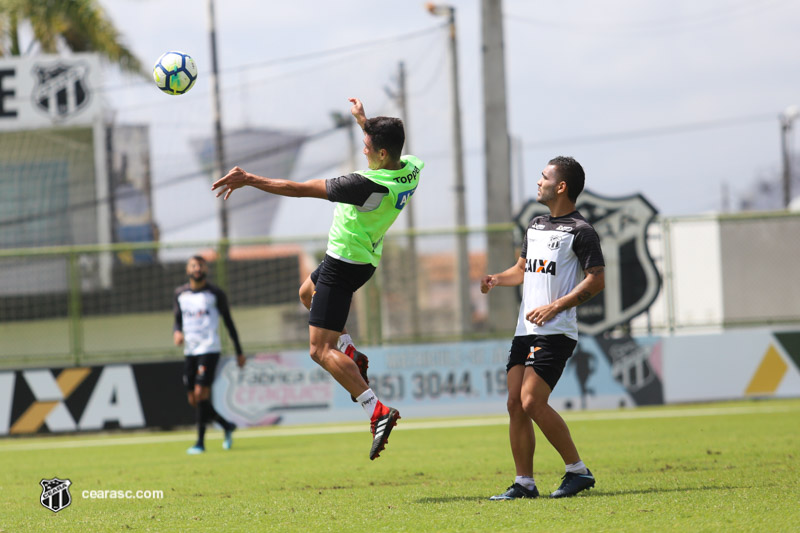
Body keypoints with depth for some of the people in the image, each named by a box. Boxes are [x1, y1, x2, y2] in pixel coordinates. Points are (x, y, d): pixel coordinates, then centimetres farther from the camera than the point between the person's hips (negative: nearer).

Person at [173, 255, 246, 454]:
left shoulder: (216, 294, 1)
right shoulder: (180, 294, 11)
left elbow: (228, 321, 7)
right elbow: (178, 321, 16)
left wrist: (239, 351, 9)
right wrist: (176, 332, -9)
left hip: (209, 349, -5)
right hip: (190, 351, 5)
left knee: (200, 393, -16)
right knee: (193, 400, 3)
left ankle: (200, 442, -12)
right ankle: (226, 426, 25)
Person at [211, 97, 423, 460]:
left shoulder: (367, 185, -33)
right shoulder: (411, 169, -10)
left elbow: (300, 189, -29)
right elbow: (387, 151, 19)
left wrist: (249, 180, -23)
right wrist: (362, 120, 28)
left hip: (344, 263, -9)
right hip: (366, 258, 9)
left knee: (320, 350, -8)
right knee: (308, 293, 36)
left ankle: (377, 412, -17)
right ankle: (350, 354, 27)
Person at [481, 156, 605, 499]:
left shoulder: (580, 232, -6)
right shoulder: (535, 227, 20)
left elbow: (597, 280, -11)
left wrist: (556, 306, -18)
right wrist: (497, 280, 9)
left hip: (555, 332, -8)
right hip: (525, 330, 8)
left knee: (532, 402, -17)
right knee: (515, 404, 2)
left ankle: (577, 470, -6)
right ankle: (524, 483, 7)